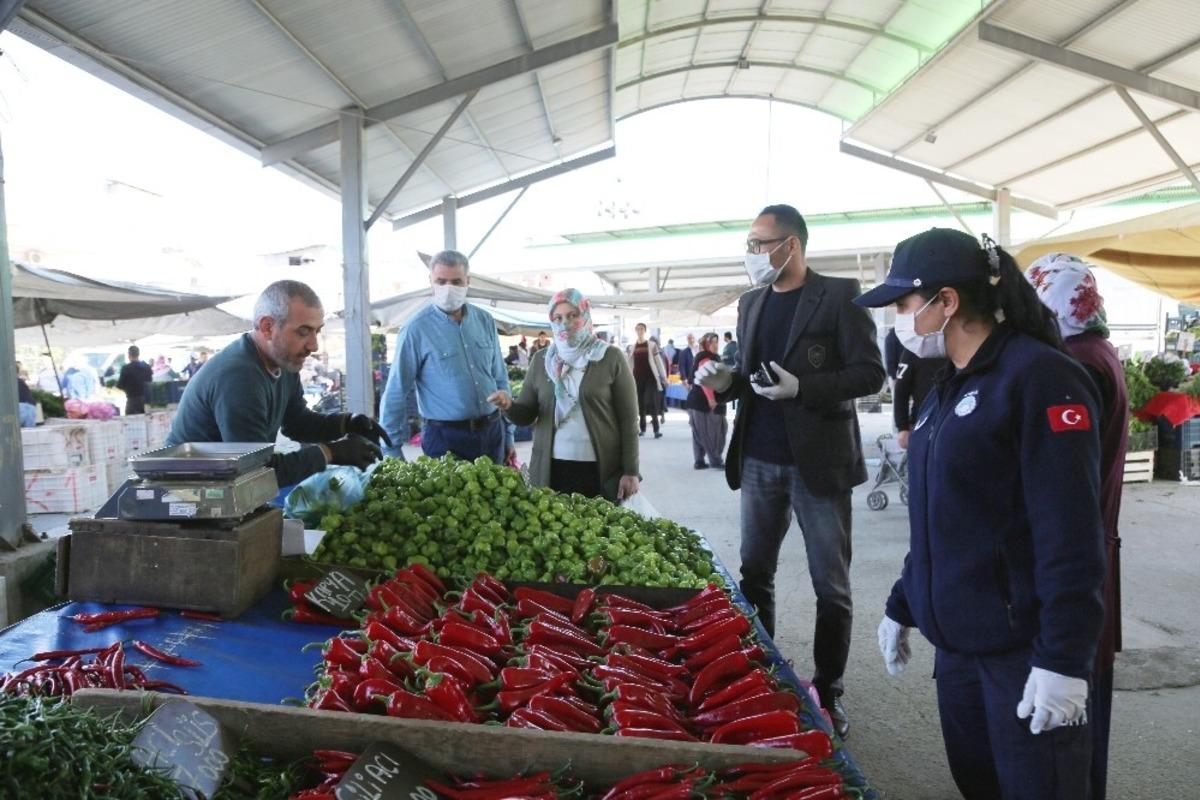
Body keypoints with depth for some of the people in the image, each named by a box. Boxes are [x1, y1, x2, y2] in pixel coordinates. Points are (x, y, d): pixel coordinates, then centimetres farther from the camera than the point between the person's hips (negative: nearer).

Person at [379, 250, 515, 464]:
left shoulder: (485, 321, 5)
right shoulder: (416, 330, -11)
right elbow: (395, 396, -9)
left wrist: (508, 436, 12)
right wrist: (393, 453, -8)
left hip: (492, 432, 5)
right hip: (446, 438, -5)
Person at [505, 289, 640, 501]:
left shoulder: (611, 358, -3)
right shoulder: (541, 359, 7)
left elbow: (628, 419, -3)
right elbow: (526, 415, 7)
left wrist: (630, 471, -7)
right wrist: (508, 406, -15)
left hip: (602, 470, -2)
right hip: (550, 469, 3)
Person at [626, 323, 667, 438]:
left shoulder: (652, 345, 1)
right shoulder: (632, 347, 10)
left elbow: (658, 361, 2)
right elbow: (630, 364, 12)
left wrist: (664, 377, 0)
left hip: (650, 377, -3)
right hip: (638, 377, 3)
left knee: (652, 403, -7)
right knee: (640, 403, 5)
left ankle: (656, 429, -5)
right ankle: (642, 429, 12)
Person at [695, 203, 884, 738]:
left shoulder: (840, 296, -7)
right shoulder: (751, 303, 11)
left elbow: (869, 373, -11)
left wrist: (802, 387, -23)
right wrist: (727, 381, -3)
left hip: (818, 462, -5)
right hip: (759, 461, 6)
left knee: (831, 587, 7)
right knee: (754, 575, 13)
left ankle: (828, 693, 22)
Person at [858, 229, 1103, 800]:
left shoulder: (1039, 376, -14)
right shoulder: (949, 388, 11)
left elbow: (1070, 533, -20)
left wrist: (1064, 660, -21)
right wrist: (902, 607, 18)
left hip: (1024, 647, -8)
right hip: (956, 640, 8)